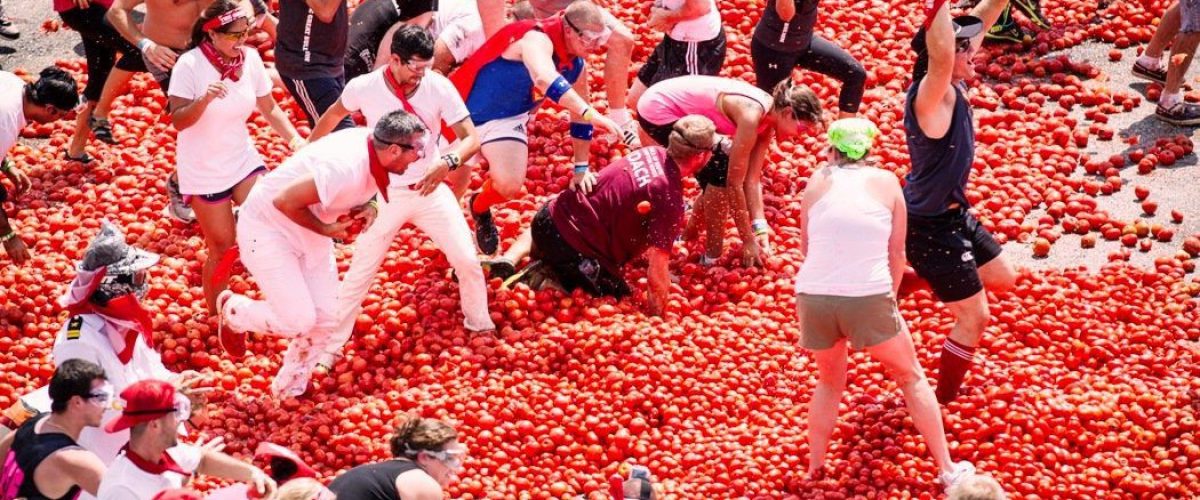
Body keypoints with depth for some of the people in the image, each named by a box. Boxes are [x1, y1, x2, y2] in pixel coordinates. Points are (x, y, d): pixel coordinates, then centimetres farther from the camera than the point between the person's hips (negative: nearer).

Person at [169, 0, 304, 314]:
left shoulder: (250, 58, -6)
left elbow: (269, 108, 3)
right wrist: (205, 99, -40)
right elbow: (178, 121, -22)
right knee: (223, 249, 2)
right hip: (203, 171, -4)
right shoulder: (189, 65, -20)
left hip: (243, 159, 4)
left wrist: (294, 138, -14)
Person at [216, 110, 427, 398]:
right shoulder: (346, 167, -37)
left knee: (326, 319, 7)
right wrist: (325, 229, -20)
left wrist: (364, 207, -10)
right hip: (268, 226, -9)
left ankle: (289, 394, 26)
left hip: (311, 235, 9)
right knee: (298, 320, -12)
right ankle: (232, 310, 16)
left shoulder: (373, 147, -10)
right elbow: (284, 201, -32)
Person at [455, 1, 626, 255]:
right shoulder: (537, 40, -29)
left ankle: (480, 208, 20)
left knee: (510, 186, -10)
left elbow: (579, 116, 9)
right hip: (466, 107, -5)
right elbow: (546, 80, -50)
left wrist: (581, 168, 8)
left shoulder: (575, 63, -4)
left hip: (508, 118, 5)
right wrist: (592, 114, -58)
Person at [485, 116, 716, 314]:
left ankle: (507, 262, 16)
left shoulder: (652, 153, 0)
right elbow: (657, 267, -23)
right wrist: (656, 318, -11)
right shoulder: (669, 199, -22)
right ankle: (548, 283, -4)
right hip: (574, 249, -8)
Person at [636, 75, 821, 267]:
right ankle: (713, 256, -3)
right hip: (658, 112, -9)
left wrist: (760, 229, -7)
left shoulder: (767, 117, -2)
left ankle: (688, 237, 29)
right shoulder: (751, 115, -28)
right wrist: (748, 241, -17)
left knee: (718, 174, 9)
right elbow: (734, 183, -23)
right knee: (722, 170, -13)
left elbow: (752, 179, 1)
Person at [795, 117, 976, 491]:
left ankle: (814, 469, 26)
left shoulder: (817, 182, 10)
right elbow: (897, 254, 9)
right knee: (911, 378, 19)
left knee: (829, 380, 28)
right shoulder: (886, 183, 8)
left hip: (813, 296, 2)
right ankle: (948, 469, 20)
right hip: (870, 299, -1)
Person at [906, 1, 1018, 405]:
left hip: (955, 216, 10)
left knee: (1003, 279, 26)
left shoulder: (954, 87, -3)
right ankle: (944, 403, 16)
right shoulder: (933, 96, -28)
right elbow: (940, 57, -51)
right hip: (931, 230, -10)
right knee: (973, 318, 0)